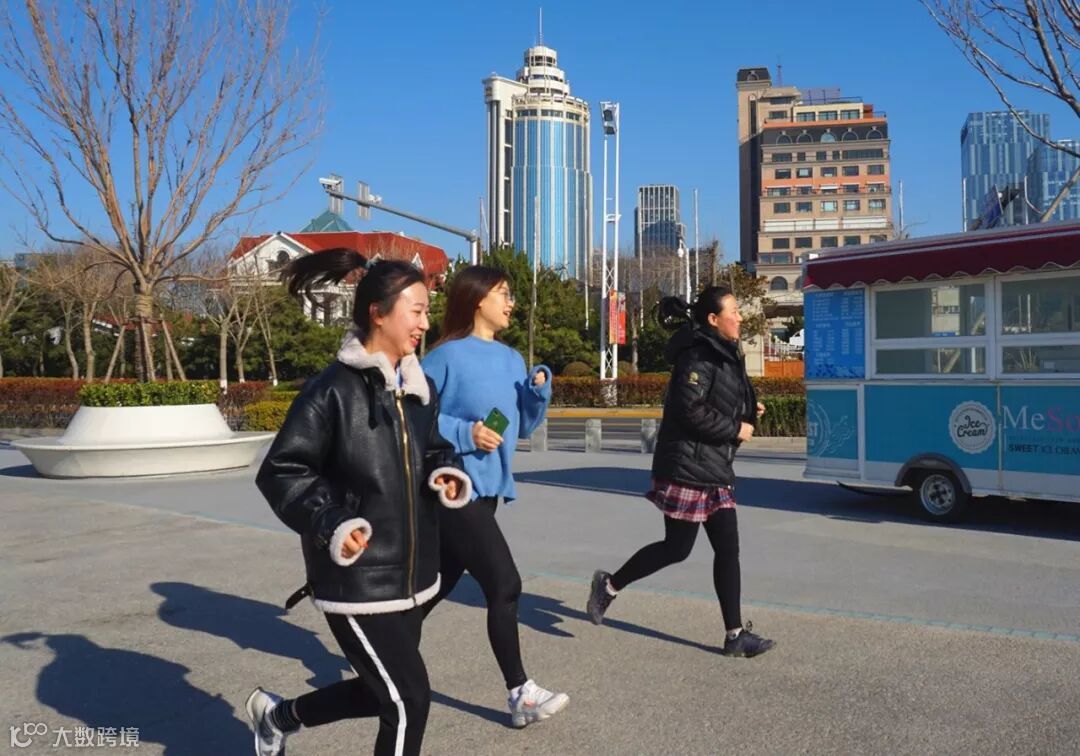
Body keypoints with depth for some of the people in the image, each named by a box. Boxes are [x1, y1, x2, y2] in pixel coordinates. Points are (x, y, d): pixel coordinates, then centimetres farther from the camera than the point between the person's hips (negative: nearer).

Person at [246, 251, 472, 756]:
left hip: (410, 574, 8)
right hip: (356, 579, -8)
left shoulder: (420, 388, 5)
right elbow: (280, 472, -13)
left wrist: (448, 474, -3)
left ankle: (278, 715, 46)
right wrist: (329, 523, -25)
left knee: (382, 693, 21)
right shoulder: (333, 390, -17)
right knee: (409, 702, -3)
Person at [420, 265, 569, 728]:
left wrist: (540, 389, -3)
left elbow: (523, 427, 14)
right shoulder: (448, 356, -12)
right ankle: (521, 695, 3)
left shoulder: (512, 360, 11)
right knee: (504, 585, -9)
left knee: (440, 583, 18)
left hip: (486, 489, 8)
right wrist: (464, 433, -21)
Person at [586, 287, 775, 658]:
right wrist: (736, 429, -15)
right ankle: (609, 584, 19)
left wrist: (749, 412, 8)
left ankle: (735, 634, 12)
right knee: (677, 548, -1)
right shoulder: (698, 355, -15)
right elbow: (690, 411, -23)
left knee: (727, 548, 6)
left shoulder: (724, 354, 16)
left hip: (716, 472, 9)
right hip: (687, 468, -9)